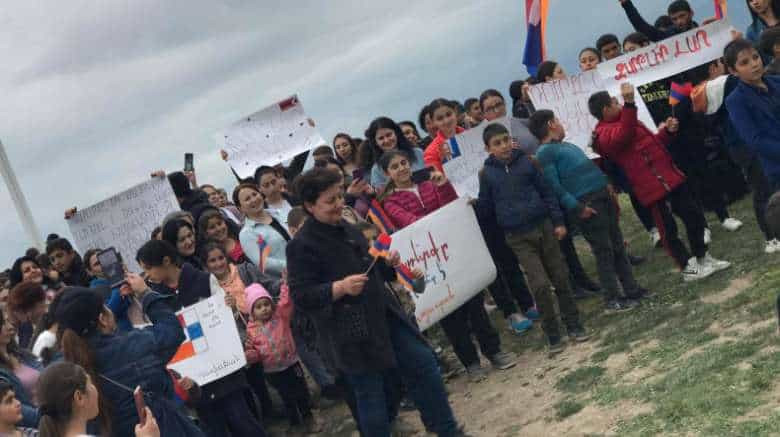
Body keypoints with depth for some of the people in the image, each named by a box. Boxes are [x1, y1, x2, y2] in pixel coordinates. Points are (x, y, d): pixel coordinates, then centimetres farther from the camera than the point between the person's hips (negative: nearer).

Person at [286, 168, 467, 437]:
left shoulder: (346, 230, 11)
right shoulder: (302, 245, -14)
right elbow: (300, 296, -17)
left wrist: (387, 264, 3)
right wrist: (339, 288, -29)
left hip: (383, 315, 8)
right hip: (350, 333, -8)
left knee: (424, 363, 11)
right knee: (371, 396, 2)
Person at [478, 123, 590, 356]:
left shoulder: (526, 161, 0)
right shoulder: (487, 173, -2)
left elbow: (547, 192, 4)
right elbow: (486, 208, 5)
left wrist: (558, 221, 1)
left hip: (544, 227, 2)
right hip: (518, 237, -2)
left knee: (561, 279, 8)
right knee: (540, 284, -9)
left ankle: (574, 325, 24)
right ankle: (552, 335, 6)